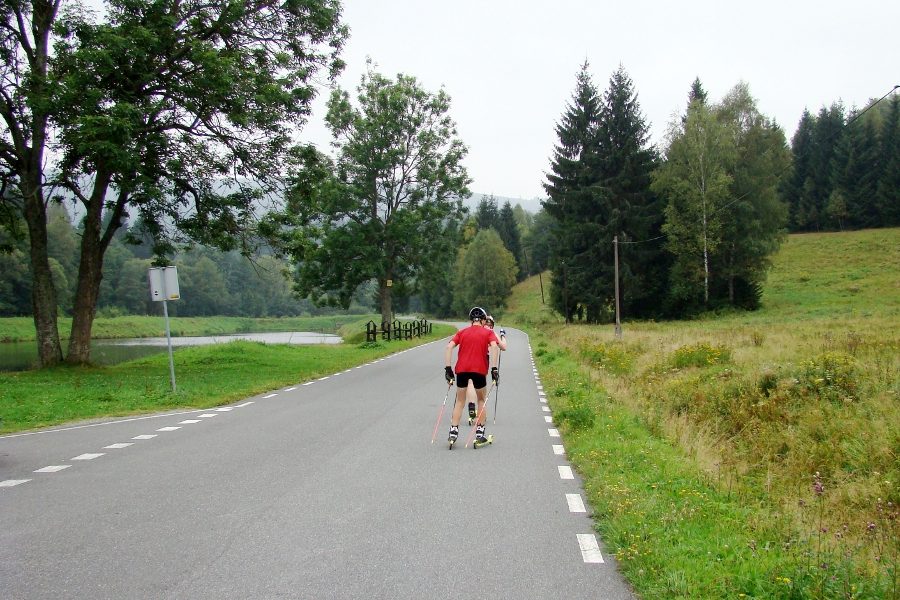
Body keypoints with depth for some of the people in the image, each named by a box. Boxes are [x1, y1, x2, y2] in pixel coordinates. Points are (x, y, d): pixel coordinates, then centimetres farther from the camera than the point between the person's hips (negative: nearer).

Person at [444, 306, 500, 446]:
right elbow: (494, 346, -10)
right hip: (479, 370, -2)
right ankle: (480, 434, 14)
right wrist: (494, 368, -13)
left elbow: (449, 347, 2)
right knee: (481, 400, 17)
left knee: (460, 401, 13)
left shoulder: (462, 332, 16)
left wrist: (448, 368, 0)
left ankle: (453, 432, 4)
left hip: (462, 369, 2)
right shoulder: (488, 332, 10)